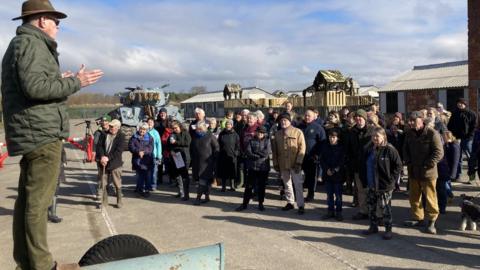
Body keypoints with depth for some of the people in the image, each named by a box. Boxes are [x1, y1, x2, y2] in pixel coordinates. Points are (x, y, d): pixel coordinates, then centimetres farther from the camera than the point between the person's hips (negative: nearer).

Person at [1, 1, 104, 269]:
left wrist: (58, 81, 21)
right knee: (38, 201, -6)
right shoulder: (31, 43, -9)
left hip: (30, 134, 10)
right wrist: (75, 82, -15)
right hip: (42, 133, -10)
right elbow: (35, 87, -23)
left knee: (27, 198, 13)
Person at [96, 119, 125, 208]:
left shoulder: (121, 136, -4)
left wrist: (108, 158, -19)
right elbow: (99, 146, 1)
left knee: (117, 184, 3)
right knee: (103, 184, 6)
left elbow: (119, 150, -12)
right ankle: (104, 201, 19)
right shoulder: (104, 134, 8)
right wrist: (102, 157, -14)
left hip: (115, 163, -3)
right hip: (103, 162, 3)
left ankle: (119, 201, 18)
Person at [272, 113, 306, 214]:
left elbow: (302, 148, -8)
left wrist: (299, 162, -15)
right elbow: (274, 150, 12)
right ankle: (290, 203, 26)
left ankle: (301, 205, 2)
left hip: (294, 163, -4)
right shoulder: (277, 134, 9)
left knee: (298, 184, -3)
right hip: (282, 164, 4)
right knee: (287, 184, 14)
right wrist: (275, 163, 6)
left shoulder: (297, 132, -4)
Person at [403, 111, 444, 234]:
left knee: (430, 197, 2)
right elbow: (405, 149, 17)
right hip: (413, 171, 6)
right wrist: (408, 161, 3)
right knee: (414, 196, 14)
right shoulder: (409, 133, 5)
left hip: (428, 172, -6)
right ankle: (417, 218, 29)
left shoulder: (432, 133, -14)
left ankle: (431, 221, 15)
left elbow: (439, 153, -15)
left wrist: (428, 164, -18)